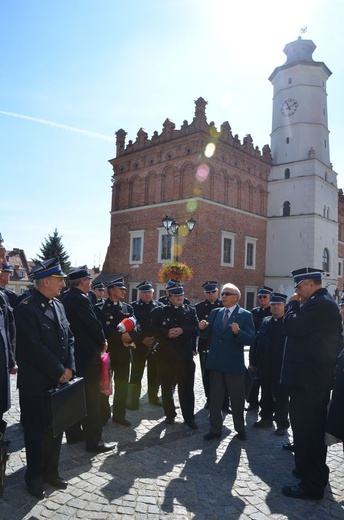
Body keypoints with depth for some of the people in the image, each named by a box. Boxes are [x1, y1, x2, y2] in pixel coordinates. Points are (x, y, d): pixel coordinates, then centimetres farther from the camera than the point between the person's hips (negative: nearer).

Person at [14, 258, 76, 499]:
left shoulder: (58, 305, 7)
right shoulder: (26, 308, -18)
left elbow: (69, 337, 8)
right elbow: (34, 348, -23)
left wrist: (69, 367, -4)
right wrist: (59, 371, -17)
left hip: (58, 380, 7)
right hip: (35, 384, -7)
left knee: (55, 428, 17)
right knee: (36, 432, 11)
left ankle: (51, 472, 35)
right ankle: (35, 477, 30)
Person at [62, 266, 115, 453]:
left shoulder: (66, 298, 9)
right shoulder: (81, 299, -21)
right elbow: (94, 324, -20)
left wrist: (98, 342, 14)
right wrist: (102, 343, -2)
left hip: (73, 353, 10)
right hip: (87, 354, -10)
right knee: (91, 399, -1)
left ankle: (73, 433, 30)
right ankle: (94, 441, 8)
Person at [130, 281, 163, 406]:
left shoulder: (159, 306, 7)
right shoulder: (133, 306, 0)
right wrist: (142, 339, -12)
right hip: (139, 345, -2)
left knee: (154, 373, 11)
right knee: (136, 373, 3)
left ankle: (153, 397, 26)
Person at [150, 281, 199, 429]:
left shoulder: (190, 311, 6)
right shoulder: (159, 311, 3)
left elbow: (196, 329, -3)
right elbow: (153, 330, -4)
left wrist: (182, 330, -19)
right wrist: (166, 333, -20)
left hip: (185, 356, 0)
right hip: (166, 355, 0)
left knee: (187, 388, 5)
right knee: (167, 388, 11)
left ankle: (189, 417, 17)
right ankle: (170, 414, 28)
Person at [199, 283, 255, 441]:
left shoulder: (245, 315, -7)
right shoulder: (215, 313, 8)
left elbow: (250, 339, -15)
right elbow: (208, 335, 10)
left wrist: (238, 332, -33)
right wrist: (203, 328, -11)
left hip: (234, 364, -4)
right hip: (215, 362, 4)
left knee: (237, 399, 11)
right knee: (214, 398, 13)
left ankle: (240, 429, 32)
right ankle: (215, 429, 27)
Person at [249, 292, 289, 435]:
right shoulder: (264, 321, 7)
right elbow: (257, 342, 9)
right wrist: (253, 361, 9)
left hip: (281, 369, -5)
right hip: (264, 367, 5)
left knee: (281, 397, 8)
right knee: (266, 395, 18)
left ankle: (282, 424, 22)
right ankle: (266, 418, 34)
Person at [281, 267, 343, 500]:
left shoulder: (318, 303, -19)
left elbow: (293, 326, -23)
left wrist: (293, 304, -12)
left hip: (308, 377, -11)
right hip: (318, 376, 11)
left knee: (306, 429, -2)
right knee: (313, 428, 22)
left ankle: (311, 485, 9)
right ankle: (315, 472, 37)